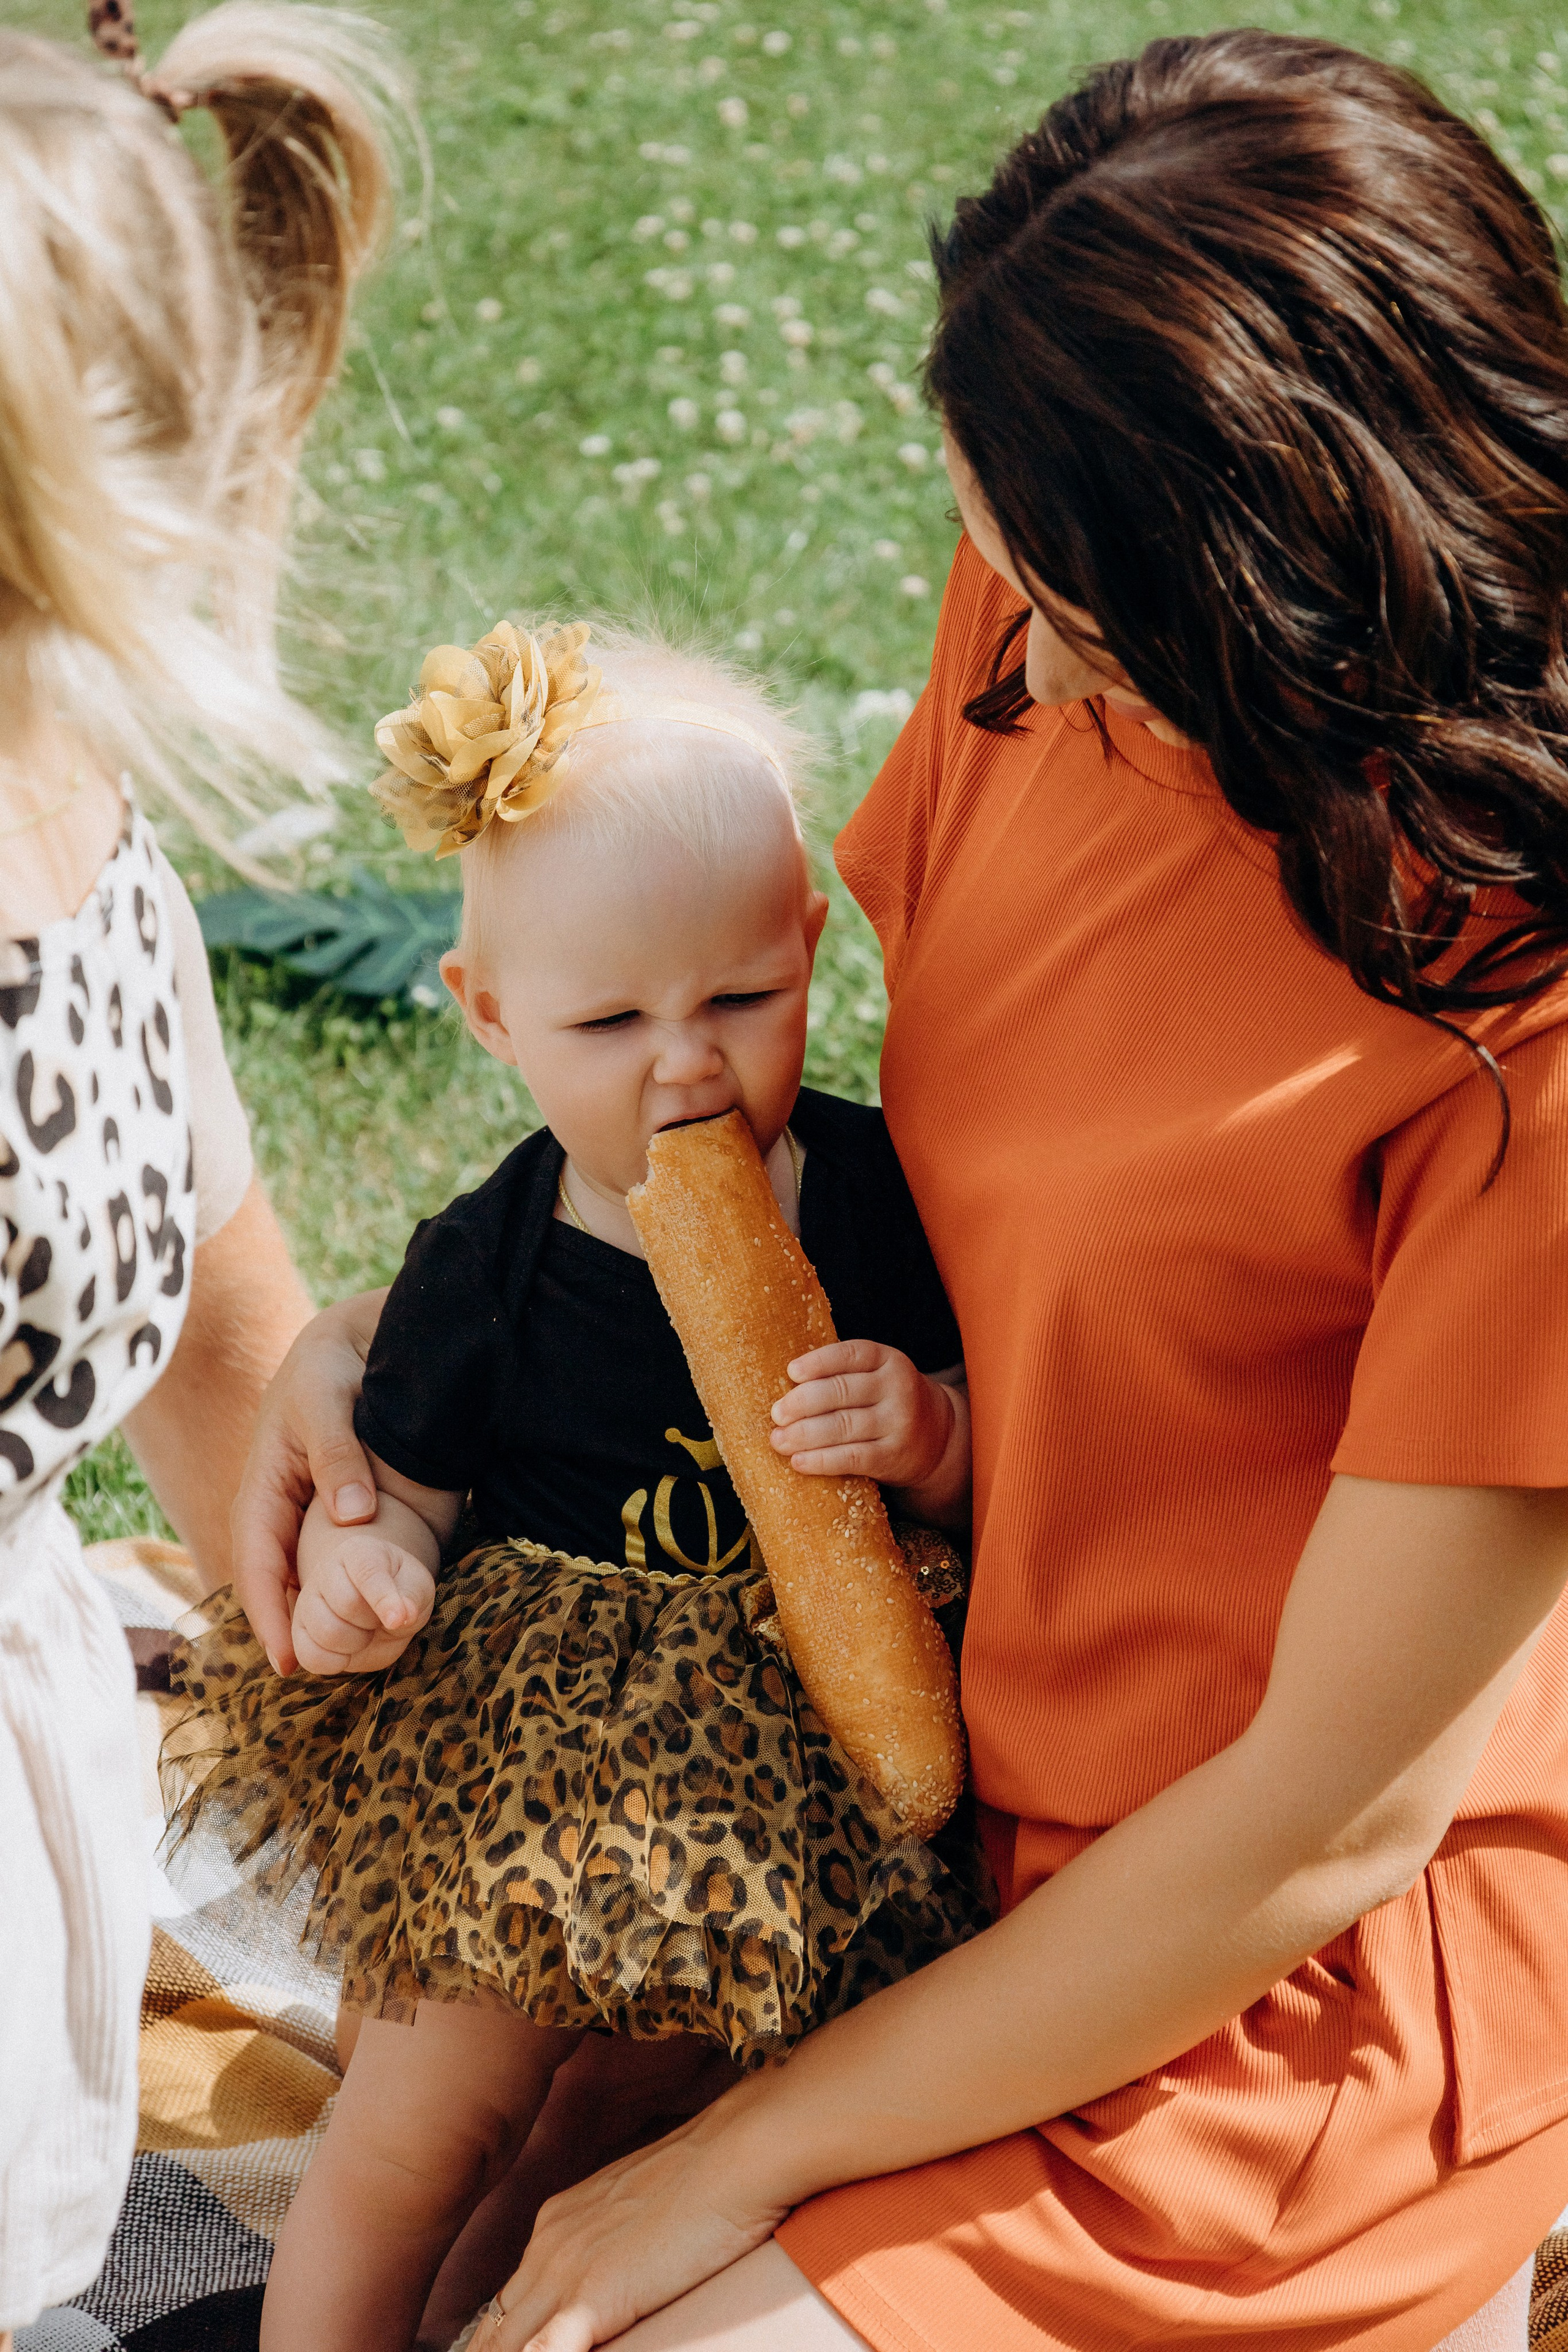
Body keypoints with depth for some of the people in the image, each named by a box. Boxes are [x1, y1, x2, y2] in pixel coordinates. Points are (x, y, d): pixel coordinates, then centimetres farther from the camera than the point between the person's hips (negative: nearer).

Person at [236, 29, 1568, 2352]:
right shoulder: (1066, 617, -10)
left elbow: (1323, 1832, -23)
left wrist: (748, 2157, -15)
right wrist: (396, 1329, -5)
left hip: (1307, 1997, -7)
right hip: (942, 1751, 7)